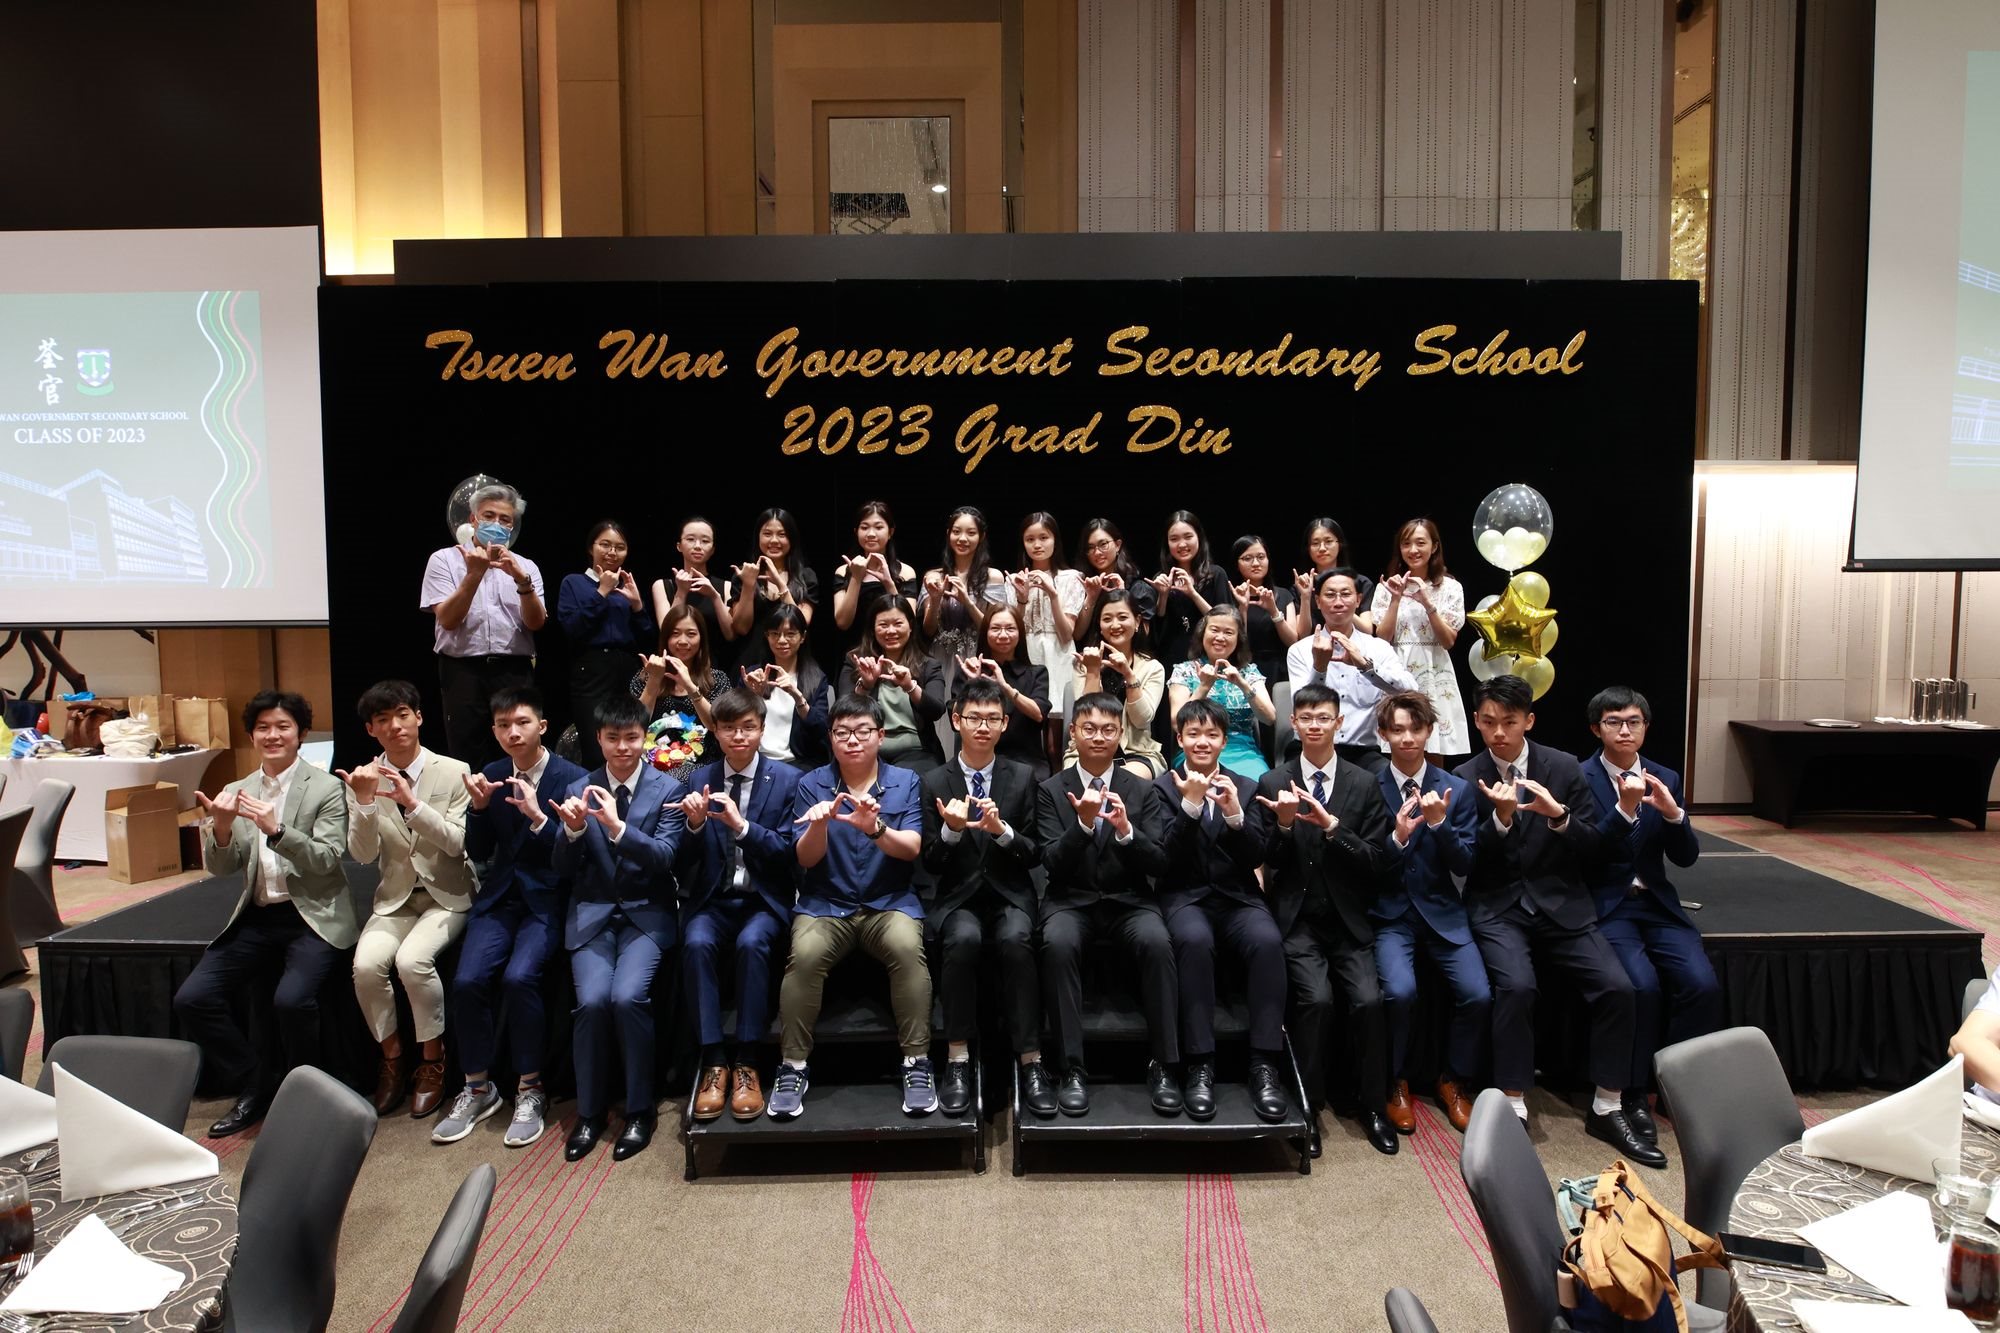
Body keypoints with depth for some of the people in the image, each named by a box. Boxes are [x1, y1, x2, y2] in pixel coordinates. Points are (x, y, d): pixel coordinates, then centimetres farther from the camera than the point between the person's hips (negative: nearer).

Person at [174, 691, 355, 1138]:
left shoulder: (326, 788, -3)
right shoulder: (237, 792, 11)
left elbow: (325, 860, -11)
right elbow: (220, 867, 6)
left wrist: (275, 829, -26)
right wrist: (221, 826, -15)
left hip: (313, 916, -5)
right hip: (257, 917, 5)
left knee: (291, 1000, -28)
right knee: (191, 999, -11)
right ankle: (254, 1088, 9)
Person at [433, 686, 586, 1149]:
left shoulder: (571, 778, -6)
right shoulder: (491, 776, 9)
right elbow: (479, 853, 9)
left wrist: (538, 818, -23)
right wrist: (478, 808, -8)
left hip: (547, 899, -4)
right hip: (500, 897, 4)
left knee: (519, 977, -27)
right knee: (467, 980, -18)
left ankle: (530, 1090, -7)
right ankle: (478, 1088, 4)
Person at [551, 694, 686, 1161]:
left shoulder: (668, 789, 0)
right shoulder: (579, 789, 7)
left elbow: (664, 857, -11)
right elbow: (564, 869, 5)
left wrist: (617, 827, -27)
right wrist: (573, 829, -17)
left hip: (646, 912, -2)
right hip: (593, 912, 2)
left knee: (628, 996, -25)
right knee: (592, 1001, -21)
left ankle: (640, 1109, -4)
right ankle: (589, 1111, 2)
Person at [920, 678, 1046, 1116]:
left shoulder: (1022, 778, 6)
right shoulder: (934, 782, 4)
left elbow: (1034, 855, 4)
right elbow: (931, 864, 2)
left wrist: (1002, 830, -17)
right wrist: (951, 830, -19)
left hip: (1010, 896, 0)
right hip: (958, 897, 0)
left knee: (1016, 940, -32)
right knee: (963, 938, -33)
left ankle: (1031, 1063, -25)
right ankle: (958, 1060, -23)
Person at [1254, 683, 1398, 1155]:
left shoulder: (1364, 784, 3)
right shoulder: (1273, 783, 2)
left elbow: (1376, 862, -3)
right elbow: (1269, 863, 0)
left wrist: (1331, 826, -17)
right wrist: (1283, 823, -19)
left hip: (1347, 920, 1)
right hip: (1297, 919, -1)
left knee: (1368, 999, -19)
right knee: (1316, 998, -23)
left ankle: (1372, 1105, 5)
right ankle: (1308, 1104, -2)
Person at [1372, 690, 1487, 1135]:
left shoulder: (1457, 789, 4)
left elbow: (1464, 865, 0)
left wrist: (1440, 824, -16)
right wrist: (1397, 838, -22)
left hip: (1441, 911, 2)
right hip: (1390, 913, -2)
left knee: (1478, 995, -17)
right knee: (1400, 991, -26)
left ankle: (1454, 1082, 11)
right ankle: (1396, 1083, 2)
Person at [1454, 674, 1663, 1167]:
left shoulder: (1565, 768, 4)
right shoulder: (1465, 778, 1)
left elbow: (1595, 846, 3)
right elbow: (1467, 860, -3)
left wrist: (1558, 814, -18)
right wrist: (1500, 817, -20)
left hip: (1561, 904, 2)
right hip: (1498, 907, -2)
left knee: (1617, 987, -18)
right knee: (1517, 986, -29)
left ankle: (1607, 1109, 1)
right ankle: (1514, 1107, -14)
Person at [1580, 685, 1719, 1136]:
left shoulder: (1666, 779, 11)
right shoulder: (1580, 778, -4)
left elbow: (1686, 857, 5)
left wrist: (1672, 812, -13)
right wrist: (1624, 809, -25)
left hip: (1656, 904, 5)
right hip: (1605, 906, -4)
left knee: (1704, 984, -19)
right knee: (1643, 985, -27)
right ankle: (1633, 1095, -7)